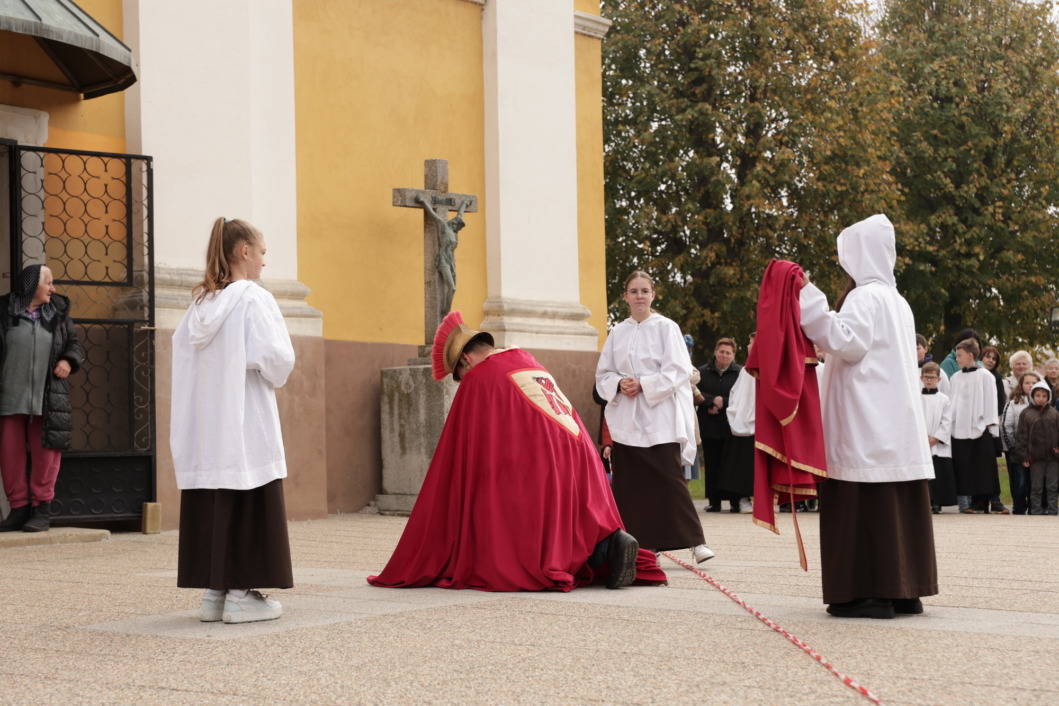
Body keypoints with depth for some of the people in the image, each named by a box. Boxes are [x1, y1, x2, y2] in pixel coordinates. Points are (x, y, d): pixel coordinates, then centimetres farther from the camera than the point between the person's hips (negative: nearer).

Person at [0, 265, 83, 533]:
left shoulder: (58, 313, 12)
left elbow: (74, 342, 17)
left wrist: (69, 361, -4)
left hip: (47, 398, 1)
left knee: (45, 453, 0)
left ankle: (42, 508, 8)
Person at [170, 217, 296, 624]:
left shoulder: (201, 302, 9)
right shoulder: (253, 299, -11)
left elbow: (182, 349, 12)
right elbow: (274, 357, -17)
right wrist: (277, 375, 3)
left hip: (204, 422, 7)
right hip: (244, 421, -7)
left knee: (211, 507, 9)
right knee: (248, 509, -2)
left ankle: (212, 592, 11)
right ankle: (241, 595, -2)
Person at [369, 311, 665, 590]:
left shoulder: (479, 376, 3)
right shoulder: (531, 364, 23)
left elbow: (461, 453, 4)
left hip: (537, 477, -7)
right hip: (581, 466, 7)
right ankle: (609, 546, -11)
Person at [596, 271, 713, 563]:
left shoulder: (666, 328, 1)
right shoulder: (617, 333, 12)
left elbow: (678, 371, -7)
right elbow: (603, 374, 14)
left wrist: (643, 385, -14)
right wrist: (619, 384, -7)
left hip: (660, 418, -4)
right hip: (626, 419, 4)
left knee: (669, 481, -10)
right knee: (629, 484, 2)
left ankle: (696, 542, -5)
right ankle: (642, 543, 9)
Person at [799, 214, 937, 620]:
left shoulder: (865, 297, -8)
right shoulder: (896, 300, 19)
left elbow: (847, 342, -18)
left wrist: (810, 300, -18)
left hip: (868, 428, -9)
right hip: (899, 429, 9)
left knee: (867, 506, -9)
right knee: (898, 507, 8)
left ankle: (871, 592, -10)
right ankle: (906, 589, 9)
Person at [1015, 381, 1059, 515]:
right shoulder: (1026, 413, 0)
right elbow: (1022, 435, -1)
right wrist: (1024, 456, -5)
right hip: (1036, 457, -1)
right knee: (1036, 487, 5)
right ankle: (1036, 511, 10)